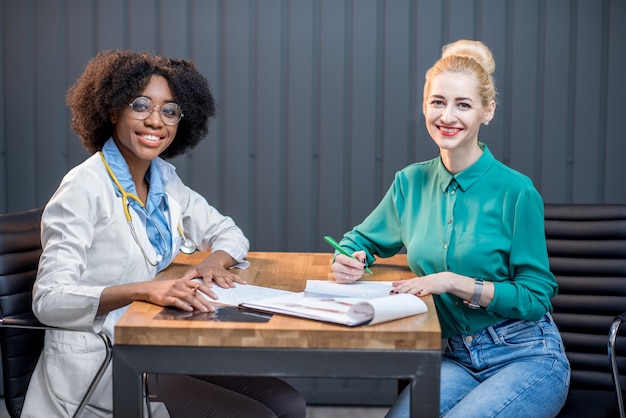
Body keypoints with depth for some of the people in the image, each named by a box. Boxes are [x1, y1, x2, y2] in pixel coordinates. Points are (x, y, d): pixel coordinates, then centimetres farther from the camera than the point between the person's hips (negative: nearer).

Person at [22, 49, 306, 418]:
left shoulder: (163, 178, 7)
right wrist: (143, 290, -34)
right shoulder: (86, 188, -14)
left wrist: (216, 261, -7)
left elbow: (228, 232, 17)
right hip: (97, 361, -7)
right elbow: (49, 299, -20)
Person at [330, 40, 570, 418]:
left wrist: (454, 282, -19)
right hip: (455, 359, 3)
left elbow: (536, 296, -9)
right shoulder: (411, 183, 4)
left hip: (526, 358, -3)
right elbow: (361, 240, 17)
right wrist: (349, 262, -6)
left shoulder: (516, 191, -11)